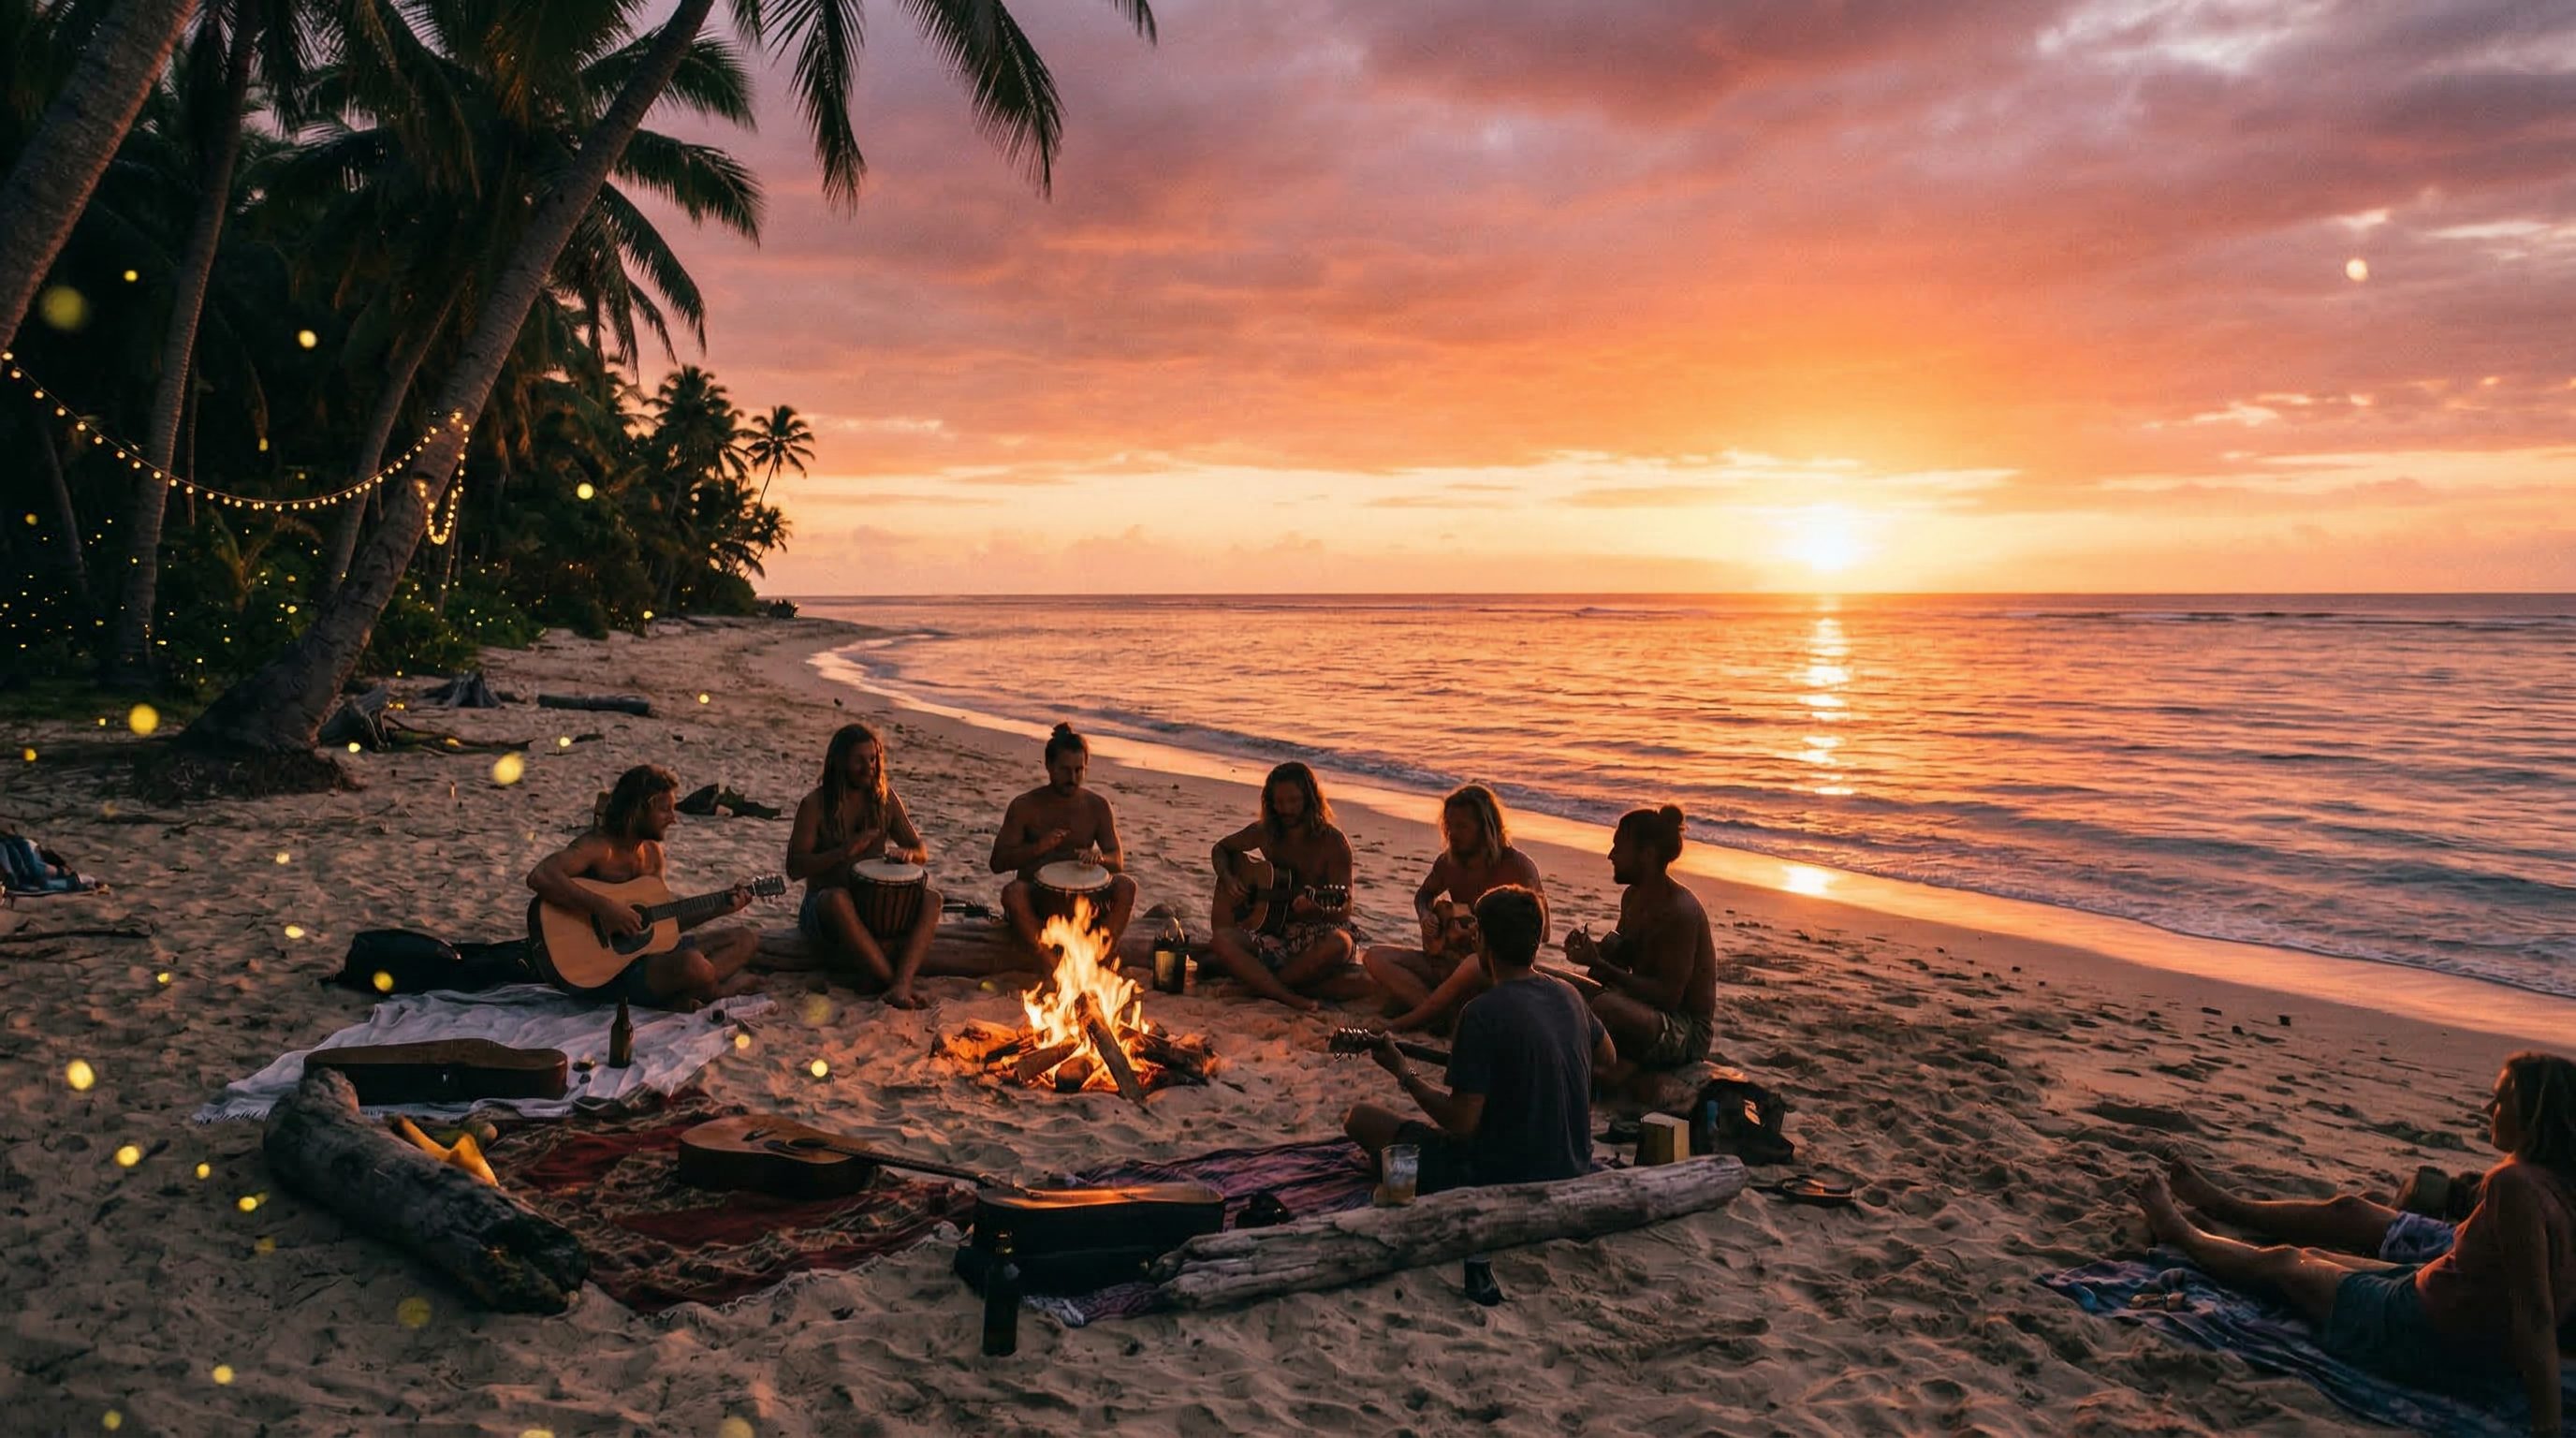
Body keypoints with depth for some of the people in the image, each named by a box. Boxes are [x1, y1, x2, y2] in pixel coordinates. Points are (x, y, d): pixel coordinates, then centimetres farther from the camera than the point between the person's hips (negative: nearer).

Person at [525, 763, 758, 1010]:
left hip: (648, 949, 9)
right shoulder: (597, 848, -15)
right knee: (694, 964, -35)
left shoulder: (652, 852, 12)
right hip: (603, 968, -9)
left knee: (746, 940, 7)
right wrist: (604, 907, -33)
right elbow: (539, 877, -32)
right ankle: (717, 991, 0)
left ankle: (681, 997, -13)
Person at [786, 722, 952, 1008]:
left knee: (931, 899, -24)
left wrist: (907, 854, -15)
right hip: (824, 910, -4)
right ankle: (889, 979, -35)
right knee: (837, 899, -40)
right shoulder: (815, 805, -5)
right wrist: (843, 852, -26)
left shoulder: (885, 798, 7)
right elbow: (794, 868, -11)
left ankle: (901, 985, -43)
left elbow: (922, 852, 11)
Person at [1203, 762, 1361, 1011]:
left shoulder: (1333, 843, -7)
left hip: (1315, 931, -3)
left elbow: (1344, 910, -11)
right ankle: (1291, 999, -37)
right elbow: (1222, 848, 22)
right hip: (1272, 929, 3)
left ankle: (1257, 982, -21)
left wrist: (1315, 909, -34)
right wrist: (1227, 879, 1)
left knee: (1339, 944, -38)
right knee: (1223, 940, -27)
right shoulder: (1265, 832, 5)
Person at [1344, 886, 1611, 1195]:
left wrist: (1402, 1073, -8)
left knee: (1361, 1118, 2)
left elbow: (1461, 1121, -22)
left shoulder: (1483, 1013, -23)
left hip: (1503, 1177, -7)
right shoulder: (1568, 994, 0)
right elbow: (1608, 1056, 20)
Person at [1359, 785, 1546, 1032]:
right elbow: (1425, 894, 26)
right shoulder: (1449, 861, 6)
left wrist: (1477, 936, -27)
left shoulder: (1517, 867, -12)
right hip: (1449, 962, 7)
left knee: (1475, 966, -42)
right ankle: (1446, 1013, -30)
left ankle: (1405, 1022, -24)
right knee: (1376, 957, -12)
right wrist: (1426, 916, 2)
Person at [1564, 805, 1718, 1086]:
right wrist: (1593, 949, -6)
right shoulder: (1632, 897, 7)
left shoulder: (1679, 910, -22)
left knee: (1603, 1006, -36)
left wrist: (1600, 965, -26)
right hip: (1648, 1013, 10)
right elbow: (1621, 958, 16)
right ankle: (1622, 1061, -4)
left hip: (1689, 1033, -10)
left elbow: (1669, 996, -26)